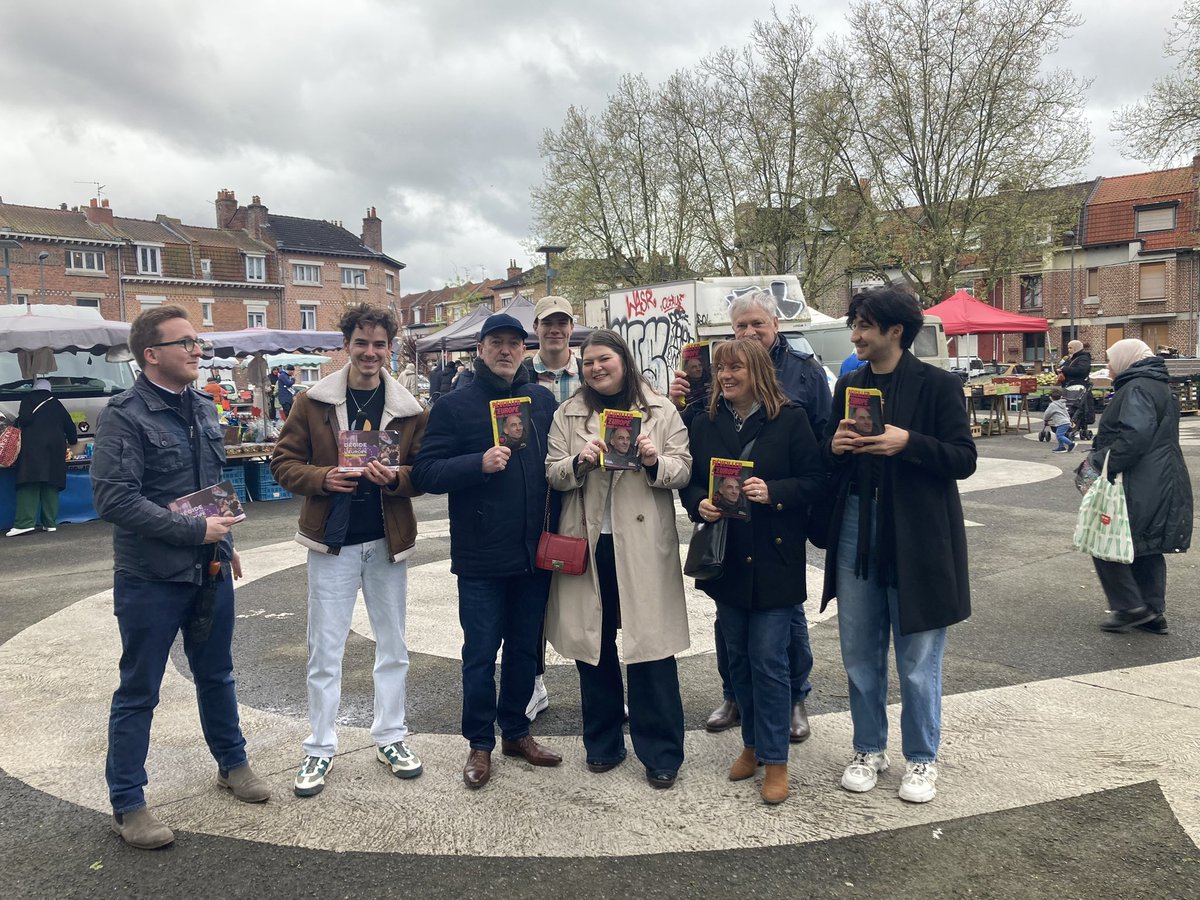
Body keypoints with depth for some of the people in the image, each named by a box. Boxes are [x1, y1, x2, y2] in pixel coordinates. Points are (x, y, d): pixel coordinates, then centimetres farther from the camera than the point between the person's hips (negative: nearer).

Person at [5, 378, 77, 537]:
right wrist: (72, 440, 37)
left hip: (33, 446, -4)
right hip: (55, 446, 4)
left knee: (29, 484, -7)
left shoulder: (28, 400, 7)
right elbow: (69, 425, 21)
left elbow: (24, 419, -9)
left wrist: (18, 424, 12)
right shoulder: (56, 403, 19)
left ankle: (25, 522, -16)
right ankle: (50, 523, 1)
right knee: (51, 485, 4)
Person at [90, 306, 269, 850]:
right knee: (138, 693, 8)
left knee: (216, 675, 21)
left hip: (211, 572, 7)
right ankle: (126, 804, 23)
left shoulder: (202, 408, 8)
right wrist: (195, 530, -22)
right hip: (151, 579, -6)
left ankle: (232, 763, 39)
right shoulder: (125, 417, -15)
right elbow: (113, 499, -23)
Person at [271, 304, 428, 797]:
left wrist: (395, 477, -19)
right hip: (332, 541, -1)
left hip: (388, 541, 2)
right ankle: (320, 748, 21)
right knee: (324, 651, 6)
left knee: (393, 646, 13)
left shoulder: (408, 408, 0)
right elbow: (283, 462, 1)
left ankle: (390, 737, 29)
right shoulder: (313, 402, -2)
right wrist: (323, 477, -18)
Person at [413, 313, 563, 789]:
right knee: (481, 653, 6)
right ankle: (480, 743, 24)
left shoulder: (543, 400, 7)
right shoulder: (454, 405, -4)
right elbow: (425, 472, -10)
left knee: (525, 648, 15)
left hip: (535, 553, 4)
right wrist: (479, 464, -25)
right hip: (481, 557, -3)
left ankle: (516, 731, 33)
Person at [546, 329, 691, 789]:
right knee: (593, 643, 11)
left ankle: (661, 752, 16)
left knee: (650, 645, 1)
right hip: (587, 544, 2)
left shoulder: (661, 411, 5)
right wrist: (579, 462, -15)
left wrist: (654, 462, -17)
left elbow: (682, 470, 3)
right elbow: (552, 474, 5)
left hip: (643, 545, -2)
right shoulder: (568, 414, 10)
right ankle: (602, 742, 29)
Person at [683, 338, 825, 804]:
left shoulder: (790, 419, -5)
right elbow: (690, 482, 10)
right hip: (725, 556, 4)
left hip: (773, 556, -4)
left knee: (768, 658, -2)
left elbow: (814, 480, -7)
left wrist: (772, 492, -22)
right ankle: (753, 743, 31)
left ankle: (775, 759, 13)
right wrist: (699, 504, -11)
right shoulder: (704, 423, 6)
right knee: (738, 656, 14)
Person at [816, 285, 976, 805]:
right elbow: (826, 457, 15)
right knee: (859, 653, 13)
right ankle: (869, 749, 30)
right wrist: (835, 445, -7)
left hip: (917, 537, -4)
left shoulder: (938, 386, -5)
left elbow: (964, 459, -9)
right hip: (855, 532, 5)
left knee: (918, 661, 6)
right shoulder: (849, 386, 10)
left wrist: (907, 443, -23)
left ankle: (921, 759, 25)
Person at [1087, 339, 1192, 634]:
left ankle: (1130, 606, 0)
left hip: (1140, 487, -10)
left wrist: (1101, 462, -23)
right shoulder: (1158, 386, 19)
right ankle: (1154, 614, 20)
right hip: (1162, 485, 10)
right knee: (1147, 549, 15)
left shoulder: (1137, 389, -15)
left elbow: (1134, 436, -28)